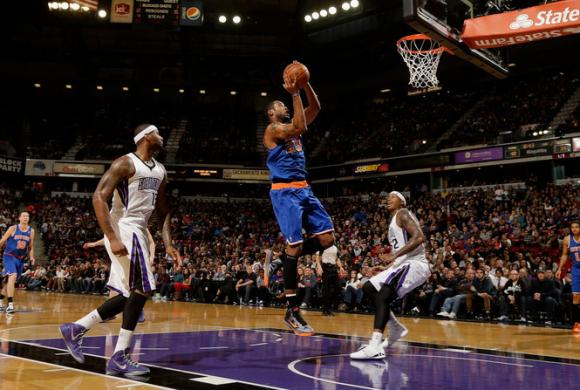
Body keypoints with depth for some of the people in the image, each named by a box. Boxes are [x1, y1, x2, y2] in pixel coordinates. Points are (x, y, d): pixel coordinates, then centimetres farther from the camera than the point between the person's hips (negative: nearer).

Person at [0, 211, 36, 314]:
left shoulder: (31, 231, 4)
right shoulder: (13, 228, -8)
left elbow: (31, 247, 12)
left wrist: (31, 257, -3)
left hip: (21, 259, 5)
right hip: (9, 256, -5)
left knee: (11, 281, 13)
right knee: (12, 276, -25)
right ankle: (10, 304, -26)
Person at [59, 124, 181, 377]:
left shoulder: (160, 171, 15)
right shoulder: (125, 163, -11)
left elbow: (163, 211, 21)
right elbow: (98, 197, -18)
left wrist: (168, 244, 9)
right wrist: (112, 238, -25)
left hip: (139, 233, 9)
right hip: (124, 231, -9)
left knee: (131, 294, 11)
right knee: (142, 289, -13)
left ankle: (76, 329, 23)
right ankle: (119, 357, -7)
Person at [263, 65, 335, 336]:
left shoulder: (290, 127, 21)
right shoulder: (273, 129, -3)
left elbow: (315, 108, 15)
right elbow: (299, 128, -21)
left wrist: (306, 84, 3)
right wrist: (294, 94, -15)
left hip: (304, 189, 8)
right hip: (284, 191, -8)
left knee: (327, 239, -1)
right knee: (295, 244, -12)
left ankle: (279, 263, 16)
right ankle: (292, 312, -4)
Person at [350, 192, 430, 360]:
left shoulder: (403, 214, -5)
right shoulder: (394, 222, 24)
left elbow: (419, 237, -22)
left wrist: (395, 255, -27)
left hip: (414, 264, -10)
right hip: (403, 264, 10)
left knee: (383, 296, -27)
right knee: (368, 288, 13)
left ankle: (375, 347, -38)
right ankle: (396, 328, 19)